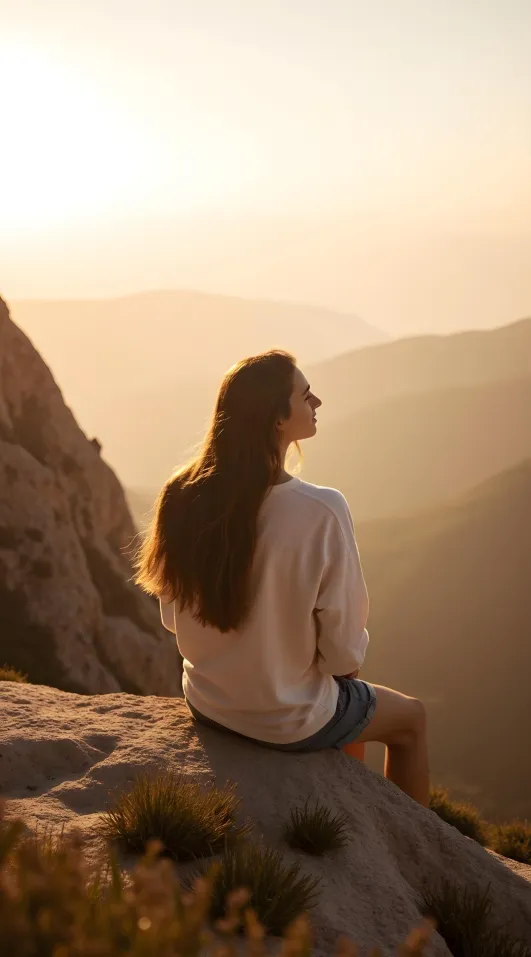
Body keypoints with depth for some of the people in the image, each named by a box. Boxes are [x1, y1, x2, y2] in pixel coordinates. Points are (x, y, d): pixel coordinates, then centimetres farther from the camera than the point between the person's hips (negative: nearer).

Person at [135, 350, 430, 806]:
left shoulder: (185, 498, -13)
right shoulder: (322, 513, -29)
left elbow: (175, 617, 1)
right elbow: (344, 651, -20)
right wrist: (348, 659, 3)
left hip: (208, 701, 6)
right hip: (288, 721, -6)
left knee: (350, 689, 35)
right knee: (411, 719, 25)